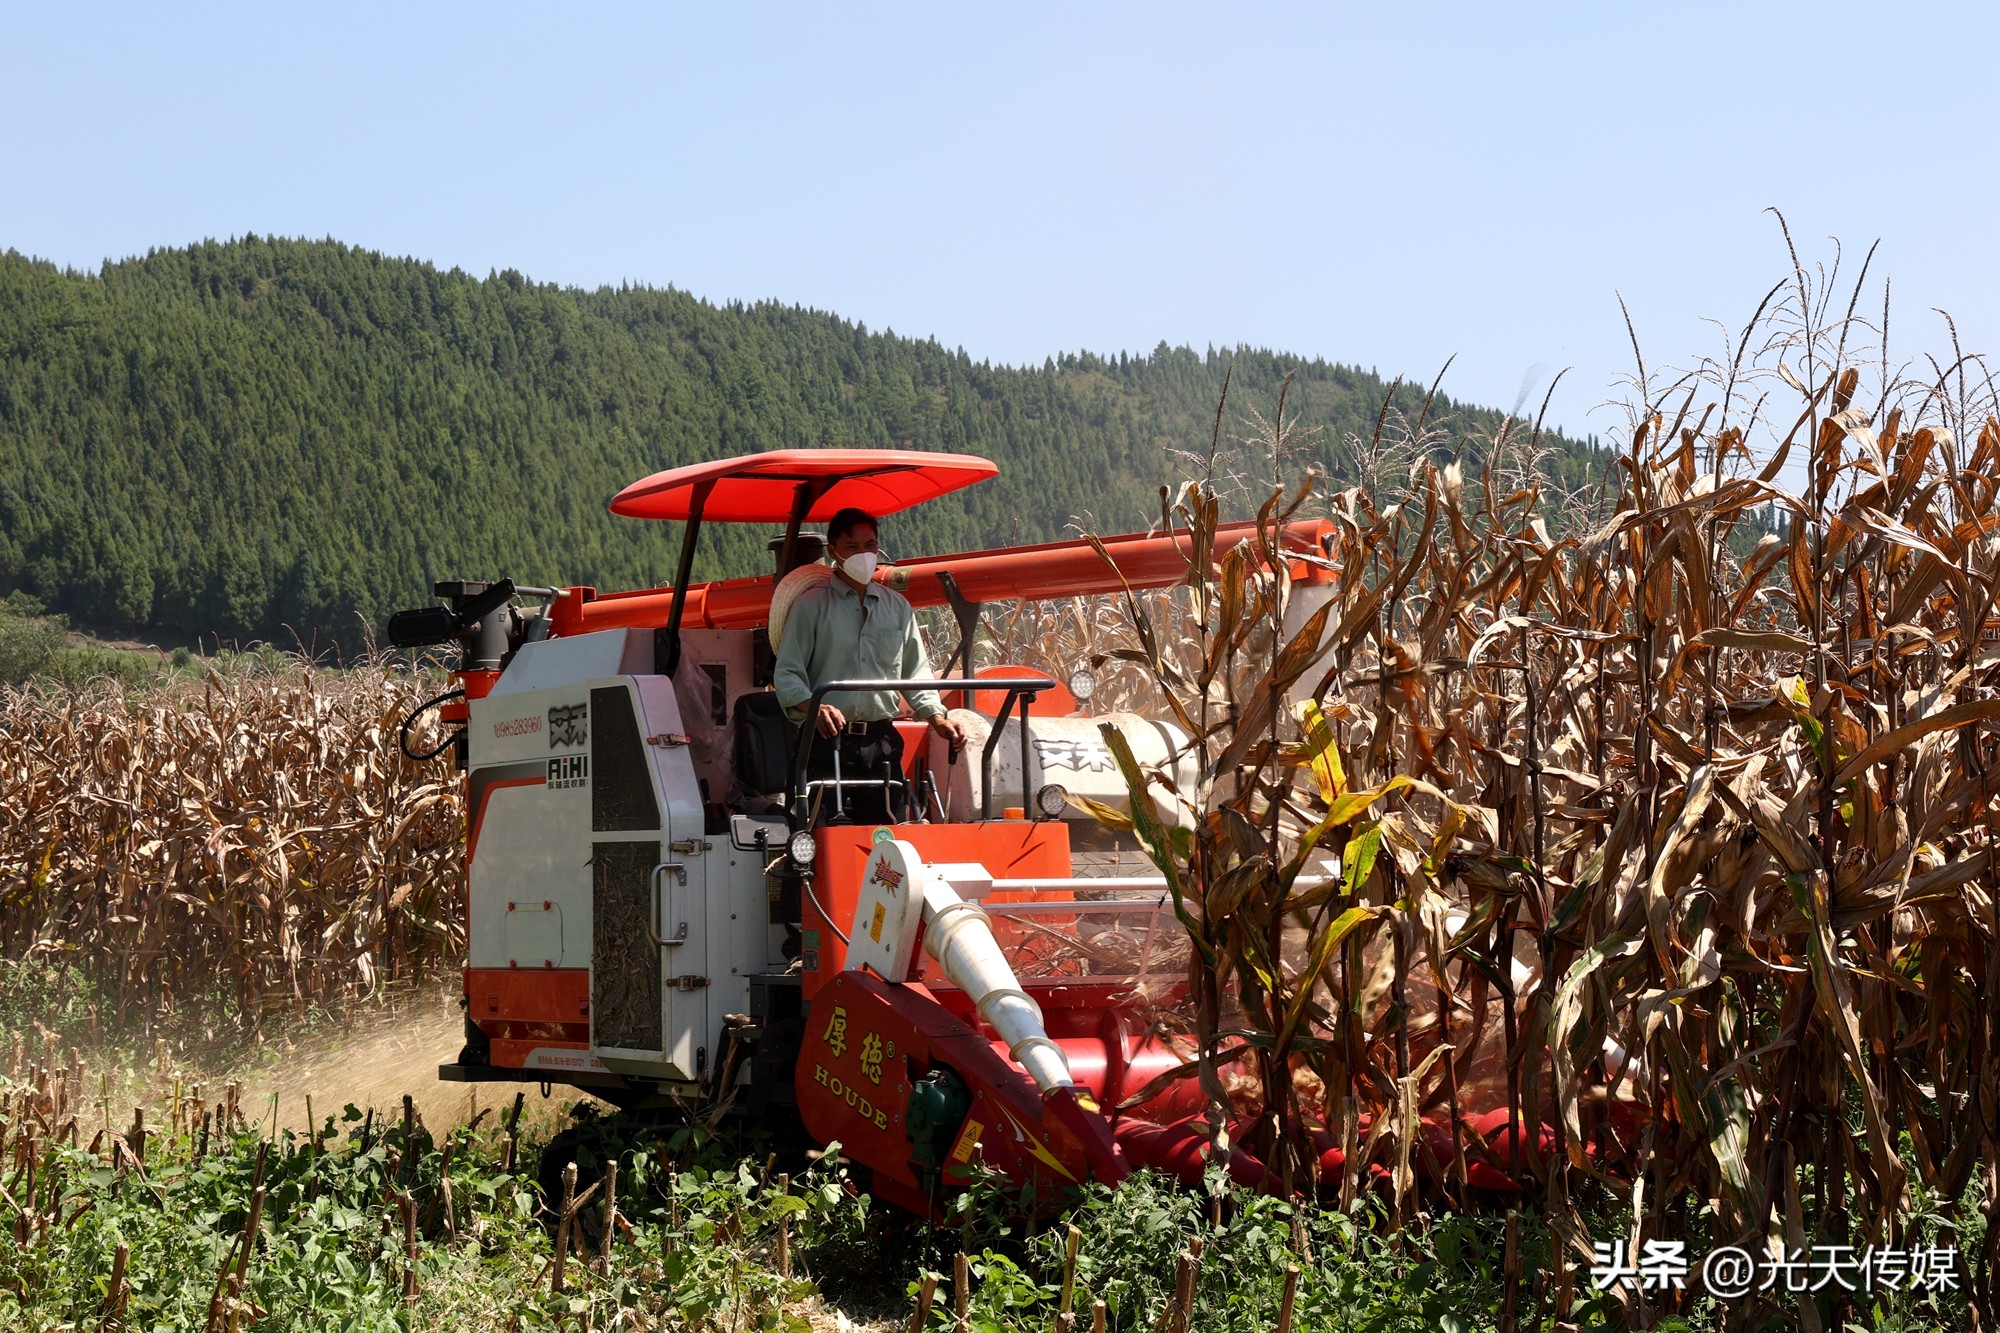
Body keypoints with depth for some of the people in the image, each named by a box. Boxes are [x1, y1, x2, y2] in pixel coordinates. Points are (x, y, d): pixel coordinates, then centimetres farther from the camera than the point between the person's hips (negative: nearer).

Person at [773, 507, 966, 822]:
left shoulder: (897, 607, 17)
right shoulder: (811, 605, 4)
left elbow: (915, 672, 20)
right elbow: (787, 674, -2)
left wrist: (936, 717, 4)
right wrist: (814, 707, -22)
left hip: (882, 741, 4)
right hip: (829, 739, -4)